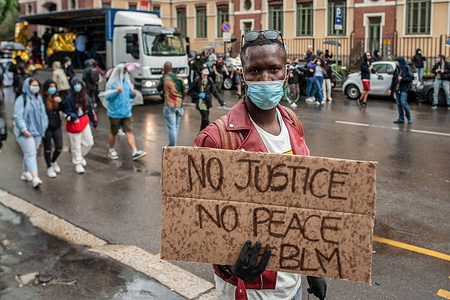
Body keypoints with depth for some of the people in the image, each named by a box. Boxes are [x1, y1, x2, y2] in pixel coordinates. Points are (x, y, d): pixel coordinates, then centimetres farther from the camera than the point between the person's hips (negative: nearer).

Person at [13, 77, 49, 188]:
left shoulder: (39, 98, 12)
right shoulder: (21, 100, -9)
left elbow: (43, 114, 19)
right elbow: (18, 117, -14)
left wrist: (44, 128, 12)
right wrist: (24, 130, -21)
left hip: (38, 132, 7)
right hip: (25, 132, -6)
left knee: (31, 153, 13)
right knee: (30, 153, -13)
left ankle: (25, 172, 29)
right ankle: (35, 177, -20)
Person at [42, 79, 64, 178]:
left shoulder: (57, 98, 5)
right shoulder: (43, 99, -12)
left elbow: (64, 110, 0)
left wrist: (60, 102, -16)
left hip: (57, 127, 5)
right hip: (46, 128, -5)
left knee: (59, 148, 7)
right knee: (48, 149, 8)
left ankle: (53, 161, 36)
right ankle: (49, 167, 25)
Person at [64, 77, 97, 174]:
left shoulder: (85, 96, 2)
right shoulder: (69, 98, -14)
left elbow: (90, 108, 14)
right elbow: (68, 112, -11)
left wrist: (94, 120, 19)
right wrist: (73, 117, -31)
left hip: (84, 122, 6)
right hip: (74, 124, -5)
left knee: (89, 142, 12)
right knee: (76, 146, 4)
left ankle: (81, 156, 38)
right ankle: (78, 164, 20)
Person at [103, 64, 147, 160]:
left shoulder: (127, 82, 10)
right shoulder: (112, 83, -7)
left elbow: (130, 94, 20)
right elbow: (107, 96, -10)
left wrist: (133, 93, -3)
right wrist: (116, 92, -25)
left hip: (126, 112, 4)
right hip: (115, 113, -4)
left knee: (129, 132, -4)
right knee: (113, 132, 9)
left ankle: (134, 152, -10)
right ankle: (111, 150, 28)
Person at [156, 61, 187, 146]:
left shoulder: (163, 79, -3)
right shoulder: (179, 78, 5)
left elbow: (158, 89, 15)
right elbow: (184, 92, 4)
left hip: (169, 105, -4)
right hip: (179, 105, 4)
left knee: (171, 127, -3)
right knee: (176, 127, 17)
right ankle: (172, 145, 29)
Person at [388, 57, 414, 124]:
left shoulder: (407, 68, -5)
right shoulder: (397, 69, 13)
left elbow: (411, 78, -10)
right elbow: (394, 79, 18)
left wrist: (402, 79, -16)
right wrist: (391, 89, 15)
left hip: (404, 89, -6)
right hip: (397, 88, 6)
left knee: (403, 103, -14)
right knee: (399, 104, 5)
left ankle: (409, 118, -1)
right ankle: (401, 119, 11)